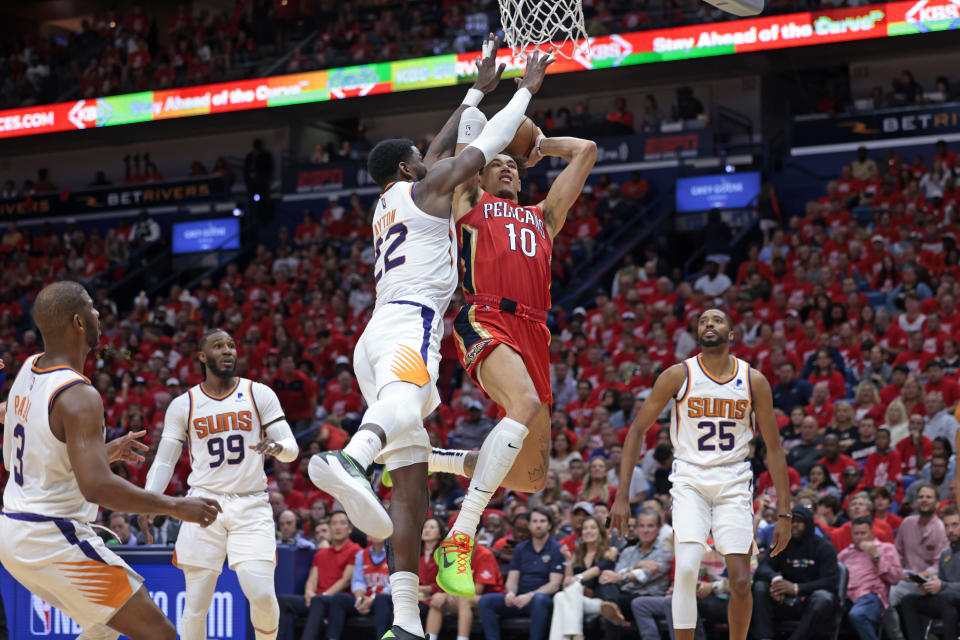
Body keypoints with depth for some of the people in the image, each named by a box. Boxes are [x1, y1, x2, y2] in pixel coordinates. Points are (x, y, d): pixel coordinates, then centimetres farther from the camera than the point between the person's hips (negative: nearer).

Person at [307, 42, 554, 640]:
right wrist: (527, 87, 27)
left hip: (380, 330, 8)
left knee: (412, 483, 3)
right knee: (404, 398, -41)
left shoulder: (387, 205, 31)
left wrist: (478, 90, 51)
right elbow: (485, 145, 15)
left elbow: (443, 147, 44)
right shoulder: (426, 188, 11)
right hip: (411, 322, -8)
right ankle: (351, 460, -76)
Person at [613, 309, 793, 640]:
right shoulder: (679, 375, -5)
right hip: (690, 479, -1)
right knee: (686, 568, -20)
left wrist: (784, 512, 1)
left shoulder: (754, 381, -1)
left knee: (741, 582, -5)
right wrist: (622, 495, -6)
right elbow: (637, 429, 0)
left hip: (734, 482, 1)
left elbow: (773, 447, 5)